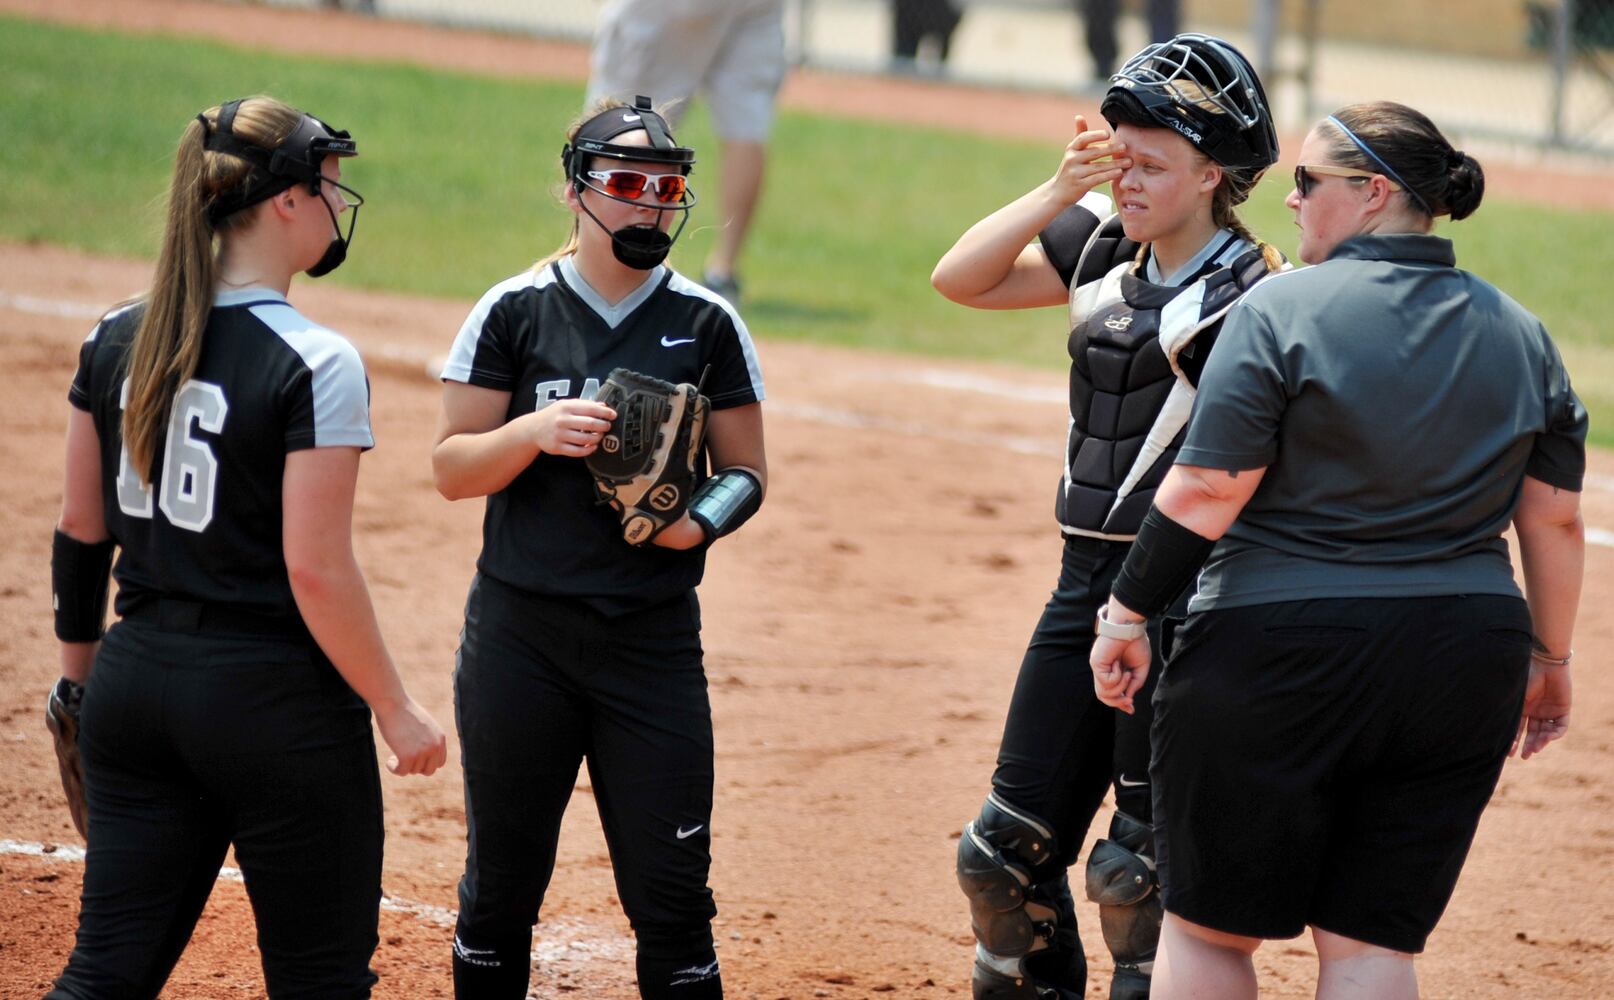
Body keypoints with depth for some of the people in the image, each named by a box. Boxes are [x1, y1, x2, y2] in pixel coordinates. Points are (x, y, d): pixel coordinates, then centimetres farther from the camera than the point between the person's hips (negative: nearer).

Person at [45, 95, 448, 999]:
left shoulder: (117, 342, 4)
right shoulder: (315, 364, -15)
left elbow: (81, 534, 11)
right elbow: (316, 569, -17)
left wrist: (79, 671, 23)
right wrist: (395, 710, -8)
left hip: (137, 682, 6)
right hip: (275, 693, -6)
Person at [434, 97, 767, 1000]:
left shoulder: (708, 324, 4)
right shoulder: (515, 312, 1)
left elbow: (746, 473, 7)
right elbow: (453, 469, 1)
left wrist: (698, 521, -14)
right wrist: (534, 431, -19)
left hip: (655, 637, 0)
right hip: (520, 634, 0)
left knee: (673, 895, -2)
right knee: (502, 883, 8)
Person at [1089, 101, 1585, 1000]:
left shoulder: (1281, 311, -8)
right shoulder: (1519, 334, 8)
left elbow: (1206, 492, -12)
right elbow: (1556, 519, 9)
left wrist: (1127, 615, -3)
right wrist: (1548, 660, 19)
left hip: (1280, 656, -5)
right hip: (1466, 671, 5)